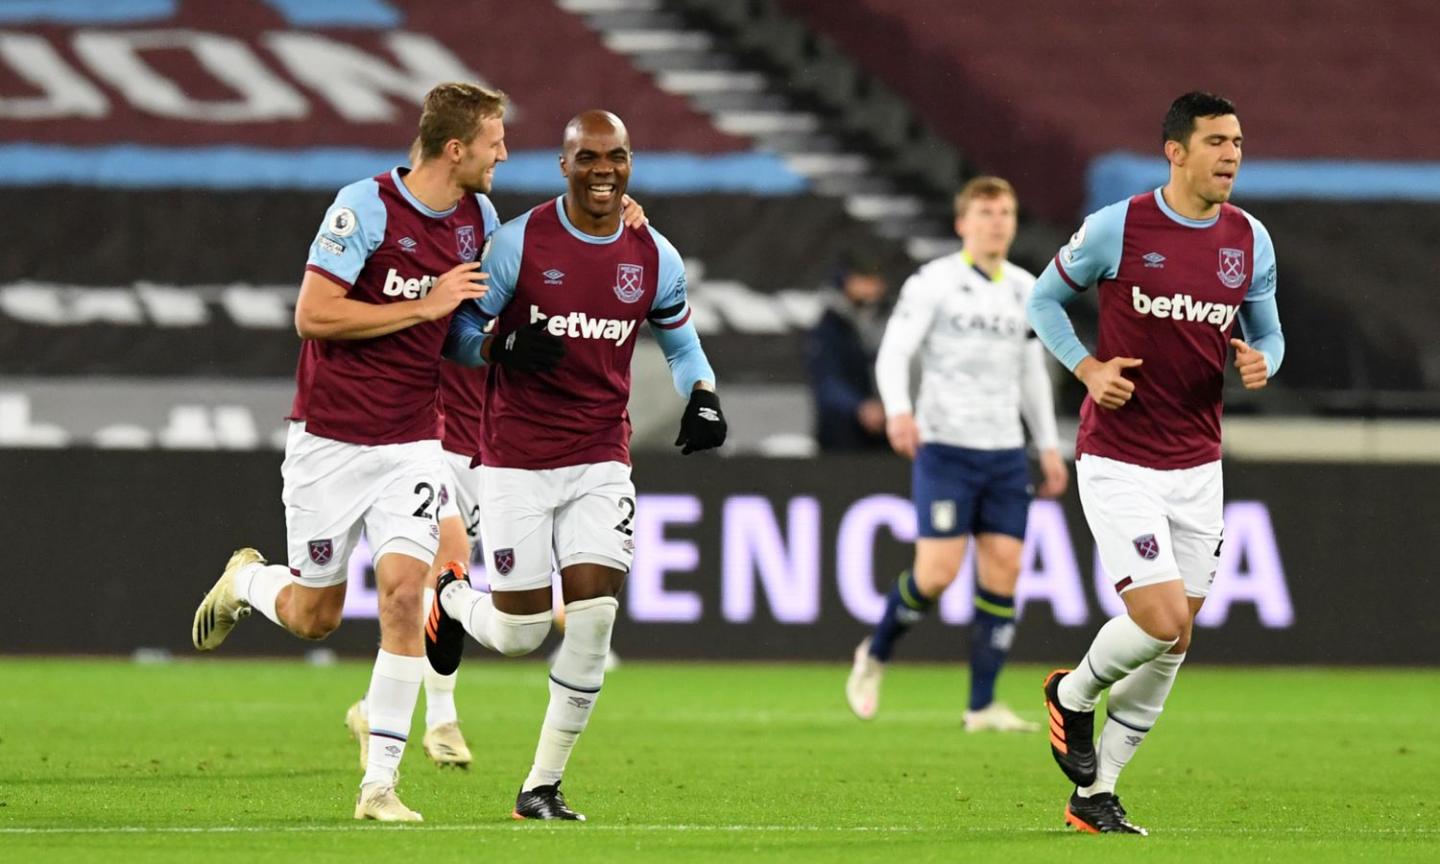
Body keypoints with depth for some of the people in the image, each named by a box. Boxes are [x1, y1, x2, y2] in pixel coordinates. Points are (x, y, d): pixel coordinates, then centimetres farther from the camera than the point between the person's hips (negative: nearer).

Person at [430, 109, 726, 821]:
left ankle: (543, 784, 4)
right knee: (520, 633, -3)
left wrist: (703, 398, -2)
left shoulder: (654, 259, 3)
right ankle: (454, 599, 35)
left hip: (601, 460, 3)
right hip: (517, 461, -3)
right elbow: (457, 331, -3)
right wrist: (506, 347, -25)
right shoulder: (519, 243, -9)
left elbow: (681, 342, 19)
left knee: (594, 615, -10)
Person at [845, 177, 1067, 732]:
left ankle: (982, 707, 0)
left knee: (1004, 569, -4)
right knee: (938, 571, -13)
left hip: (1005, 452, 5)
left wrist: (1049, 446, 19)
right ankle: (875, 655, 14)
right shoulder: (934, 283, -4)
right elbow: (892, 353, -11)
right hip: (945, 447, -5)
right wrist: (898, 411, -29)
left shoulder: (1025, 289, 13)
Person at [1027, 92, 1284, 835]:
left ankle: (1095, 795, 20)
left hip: (1197, 467, 6)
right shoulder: (1117, 227, -10)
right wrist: (1088, 368, -12)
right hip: (1118, 462, -5)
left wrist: (1263, 361, -9)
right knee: (1162, 624, -17)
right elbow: (1044, 298, 4)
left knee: (1173, 646, 7)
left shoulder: (1250, 241, 3)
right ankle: (1073, 695, 15)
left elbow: (1267, 332, 15)